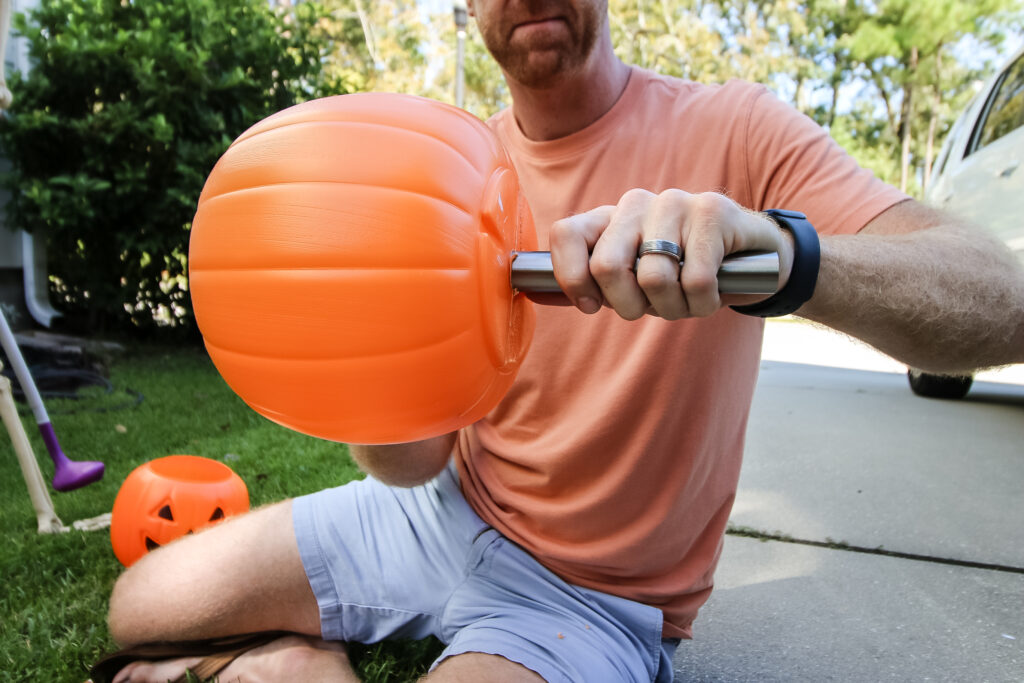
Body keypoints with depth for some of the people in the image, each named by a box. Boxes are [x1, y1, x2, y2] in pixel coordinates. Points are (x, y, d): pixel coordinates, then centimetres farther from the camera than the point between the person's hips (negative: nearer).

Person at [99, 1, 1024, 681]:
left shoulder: (731, 131, -13)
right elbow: (418, 459, -6)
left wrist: (782, 250, -45)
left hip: (593, 594, -3)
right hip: (447, 513, 4)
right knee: (147, 608, -2)